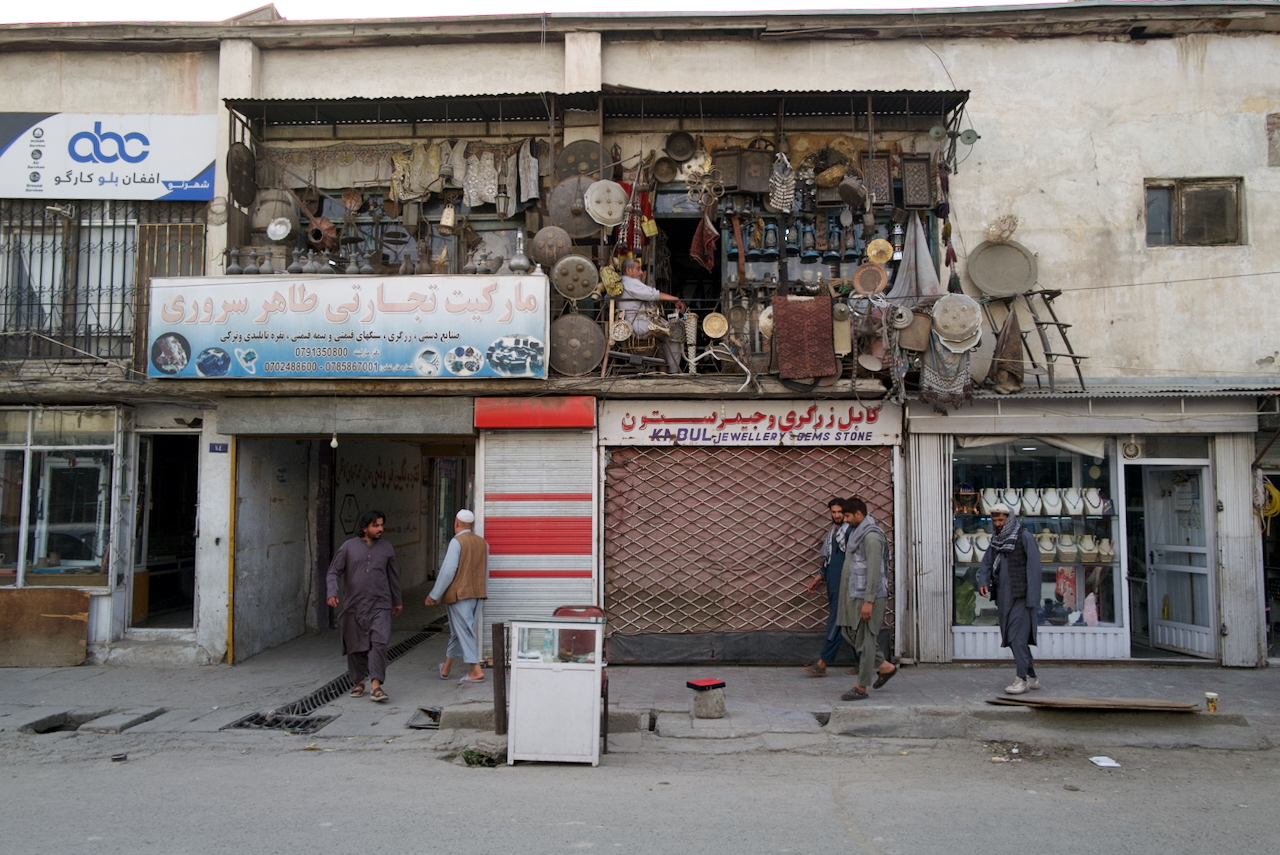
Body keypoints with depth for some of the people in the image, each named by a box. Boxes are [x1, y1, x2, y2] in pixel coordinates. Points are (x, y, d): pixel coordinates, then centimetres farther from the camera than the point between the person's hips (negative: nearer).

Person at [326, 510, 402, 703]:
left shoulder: (386, 548, 8)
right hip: (355, 606, 0)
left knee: (379, 643, -15)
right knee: (355, 647, 9)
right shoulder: (348, 547, 1)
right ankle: (358, 682, 28)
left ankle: (376, 686, -17)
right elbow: (334, 572, 1)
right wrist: (331, 593, -16)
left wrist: (397, 601, 24)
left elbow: (393, 576, 18)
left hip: (380, 605, 0)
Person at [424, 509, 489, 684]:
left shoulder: (457, 542, -13)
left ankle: (476, 671, -6)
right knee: (457, 630, 17)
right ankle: (446, 667, 29)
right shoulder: (482, 543, 8)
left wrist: (434, 595, -9)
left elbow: (448, 571, -16)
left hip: (459, 594, -7)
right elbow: (486, 573, 15)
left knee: (464, 631, -2)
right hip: (477, 593, 7)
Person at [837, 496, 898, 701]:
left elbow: (874, 570, -21)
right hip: (854, 594, 10)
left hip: (866, 597, -10)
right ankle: (885, 666, 25)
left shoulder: (871, 535, -17)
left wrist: (868, 601, -23)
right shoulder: (858, 532, 14)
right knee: (850, 632, 15)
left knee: (864, 640, -2)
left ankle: (861, 687, 6)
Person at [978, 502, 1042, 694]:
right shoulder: (996, 540, 16)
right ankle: (1031, 677, 19)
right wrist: (983, 581, -7)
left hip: (1020, 597, -7)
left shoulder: (1024, 537, -5)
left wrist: (1032, 598, -14)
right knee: (1012, 638, 10)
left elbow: (1033, 568, -10)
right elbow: (986, 563, 14)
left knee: (1018, 637, -11)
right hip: (1003, 597, 8)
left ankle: (1022, 678, -7)